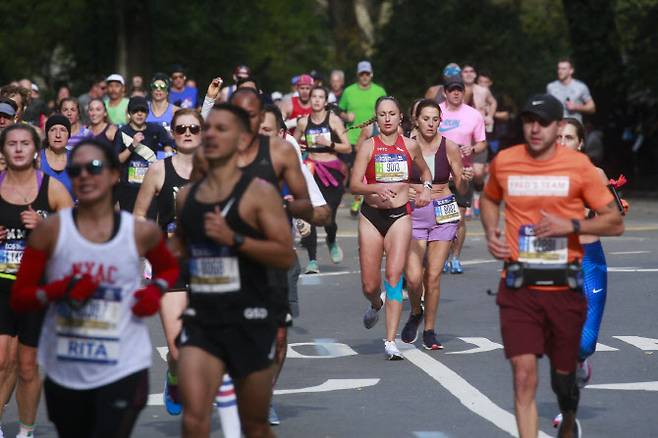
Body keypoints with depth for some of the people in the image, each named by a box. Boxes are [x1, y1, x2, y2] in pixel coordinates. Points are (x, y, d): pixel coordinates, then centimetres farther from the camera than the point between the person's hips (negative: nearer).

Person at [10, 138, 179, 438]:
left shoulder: (141, 232, -2)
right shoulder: (51, 230, -4)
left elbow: (169, 268, 20)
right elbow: (18, 298, -2)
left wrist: (156, 290, -2)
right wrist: (59, 290, -21)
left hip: (123, 370, -2)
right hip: (64, 372, 2)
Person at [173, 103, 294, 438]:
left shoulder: (259, 194, -6)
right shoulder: (186, 196, 9)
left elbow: (286, 256, -14)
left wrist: (234, 239, -23)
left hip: (248, 319, -3)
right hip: (200, 318, 3)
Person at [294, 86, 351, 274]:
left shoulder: (334, 120, -1)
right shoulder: (303, 122, 7)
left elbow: (348, 148, -3)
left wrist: (329, 144, -16)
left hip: (332, 170, -2)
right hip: (311, 170, 2)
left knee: (328, 217, -4)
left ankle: (332, 242, 32)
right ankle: (312, 260, -8)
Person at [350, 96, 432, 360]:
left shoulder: (410, 146, 5)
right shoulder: (368, 147, -2)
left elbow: (425, 171, 25)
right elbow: (354, 185, -10)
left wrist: (426, 187, 4)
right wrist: (377, 188, -28)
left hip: (400, 216, 0)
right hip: (372, 216, 0)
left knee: (394, 274, -15)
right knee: (370, 285, 3)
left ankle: (391, 342, -16)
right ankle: (375, 306, 42)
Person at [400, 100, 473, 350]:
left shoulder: (449, 147, -1)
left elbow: (462, 189, 5)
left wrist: (465, 179, -16)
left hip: (443, 214, 0)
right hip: (414, 213, 0)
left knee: (433, 276, -1)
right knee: (413, 277, -12)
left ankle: (429, 331, 15)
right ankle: (415, 313, 19)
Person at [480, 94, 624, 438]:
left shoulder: (579, 165, -3)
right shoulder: (503, 162, 3)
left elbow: (615, 222, -1)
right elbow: (489, 199, 25)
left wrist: (571, 225, -15)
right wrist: (491, 232, 6)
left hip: (565, 289, 0)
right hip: (519, 288, 0)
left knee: (563, 376, 14)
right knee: (524, 377, -12)